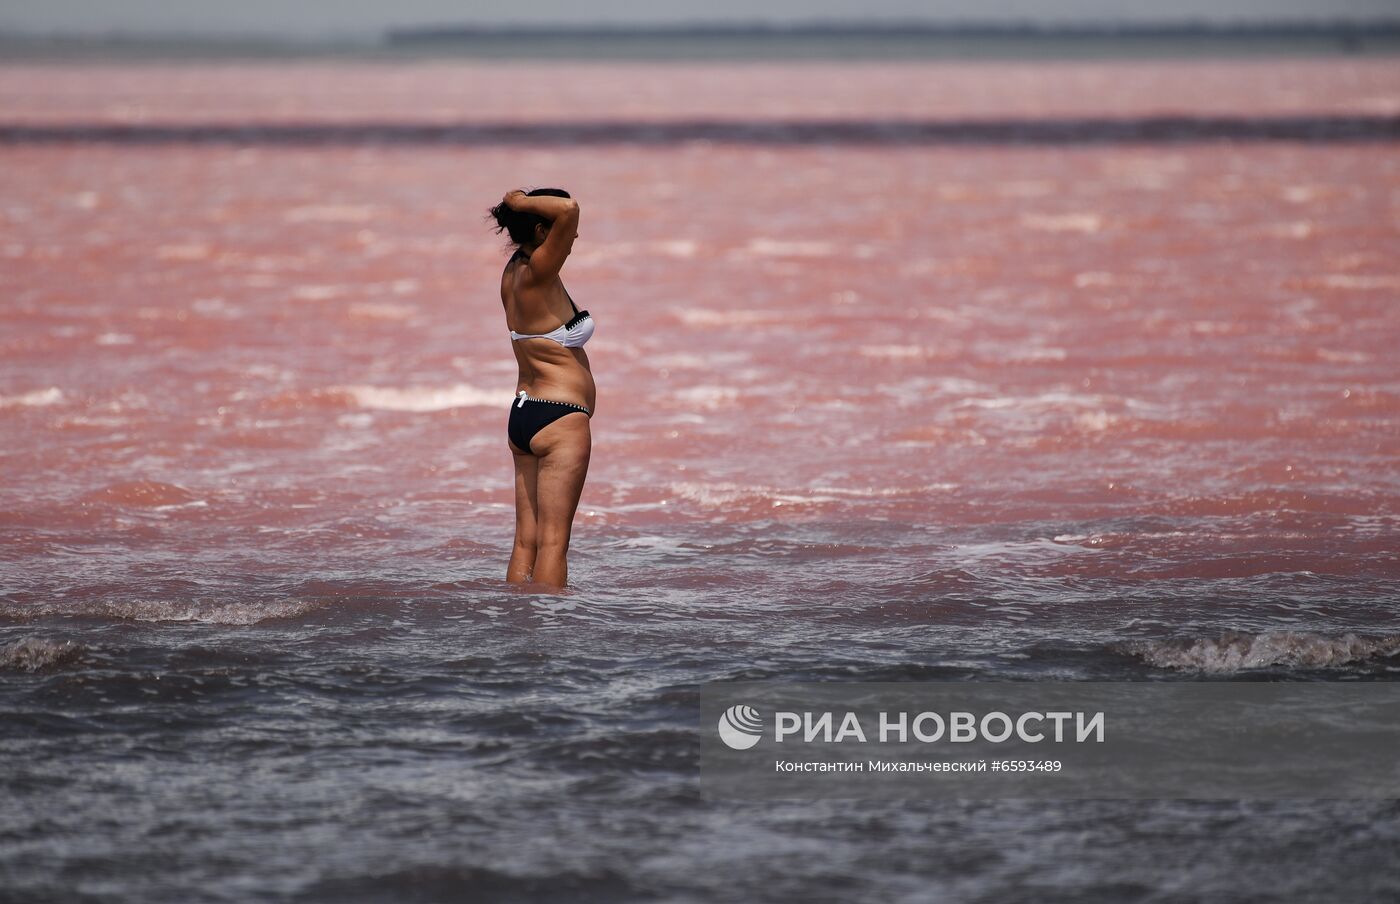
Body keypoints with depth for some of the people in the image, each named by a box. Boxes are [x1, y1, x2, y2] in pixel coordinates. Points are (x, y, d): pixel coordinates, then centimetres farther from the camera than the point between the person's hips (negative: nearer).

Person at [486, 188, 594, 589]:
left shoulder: (512, 272, 7)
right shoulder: (537, 274, -18)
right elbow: (569, 209, -31)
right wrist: (522, 203, -17)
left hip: (523, 417, 9)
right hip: (560, 420, -9)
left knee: (526, 540, 9)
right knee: (553, 541, -7)